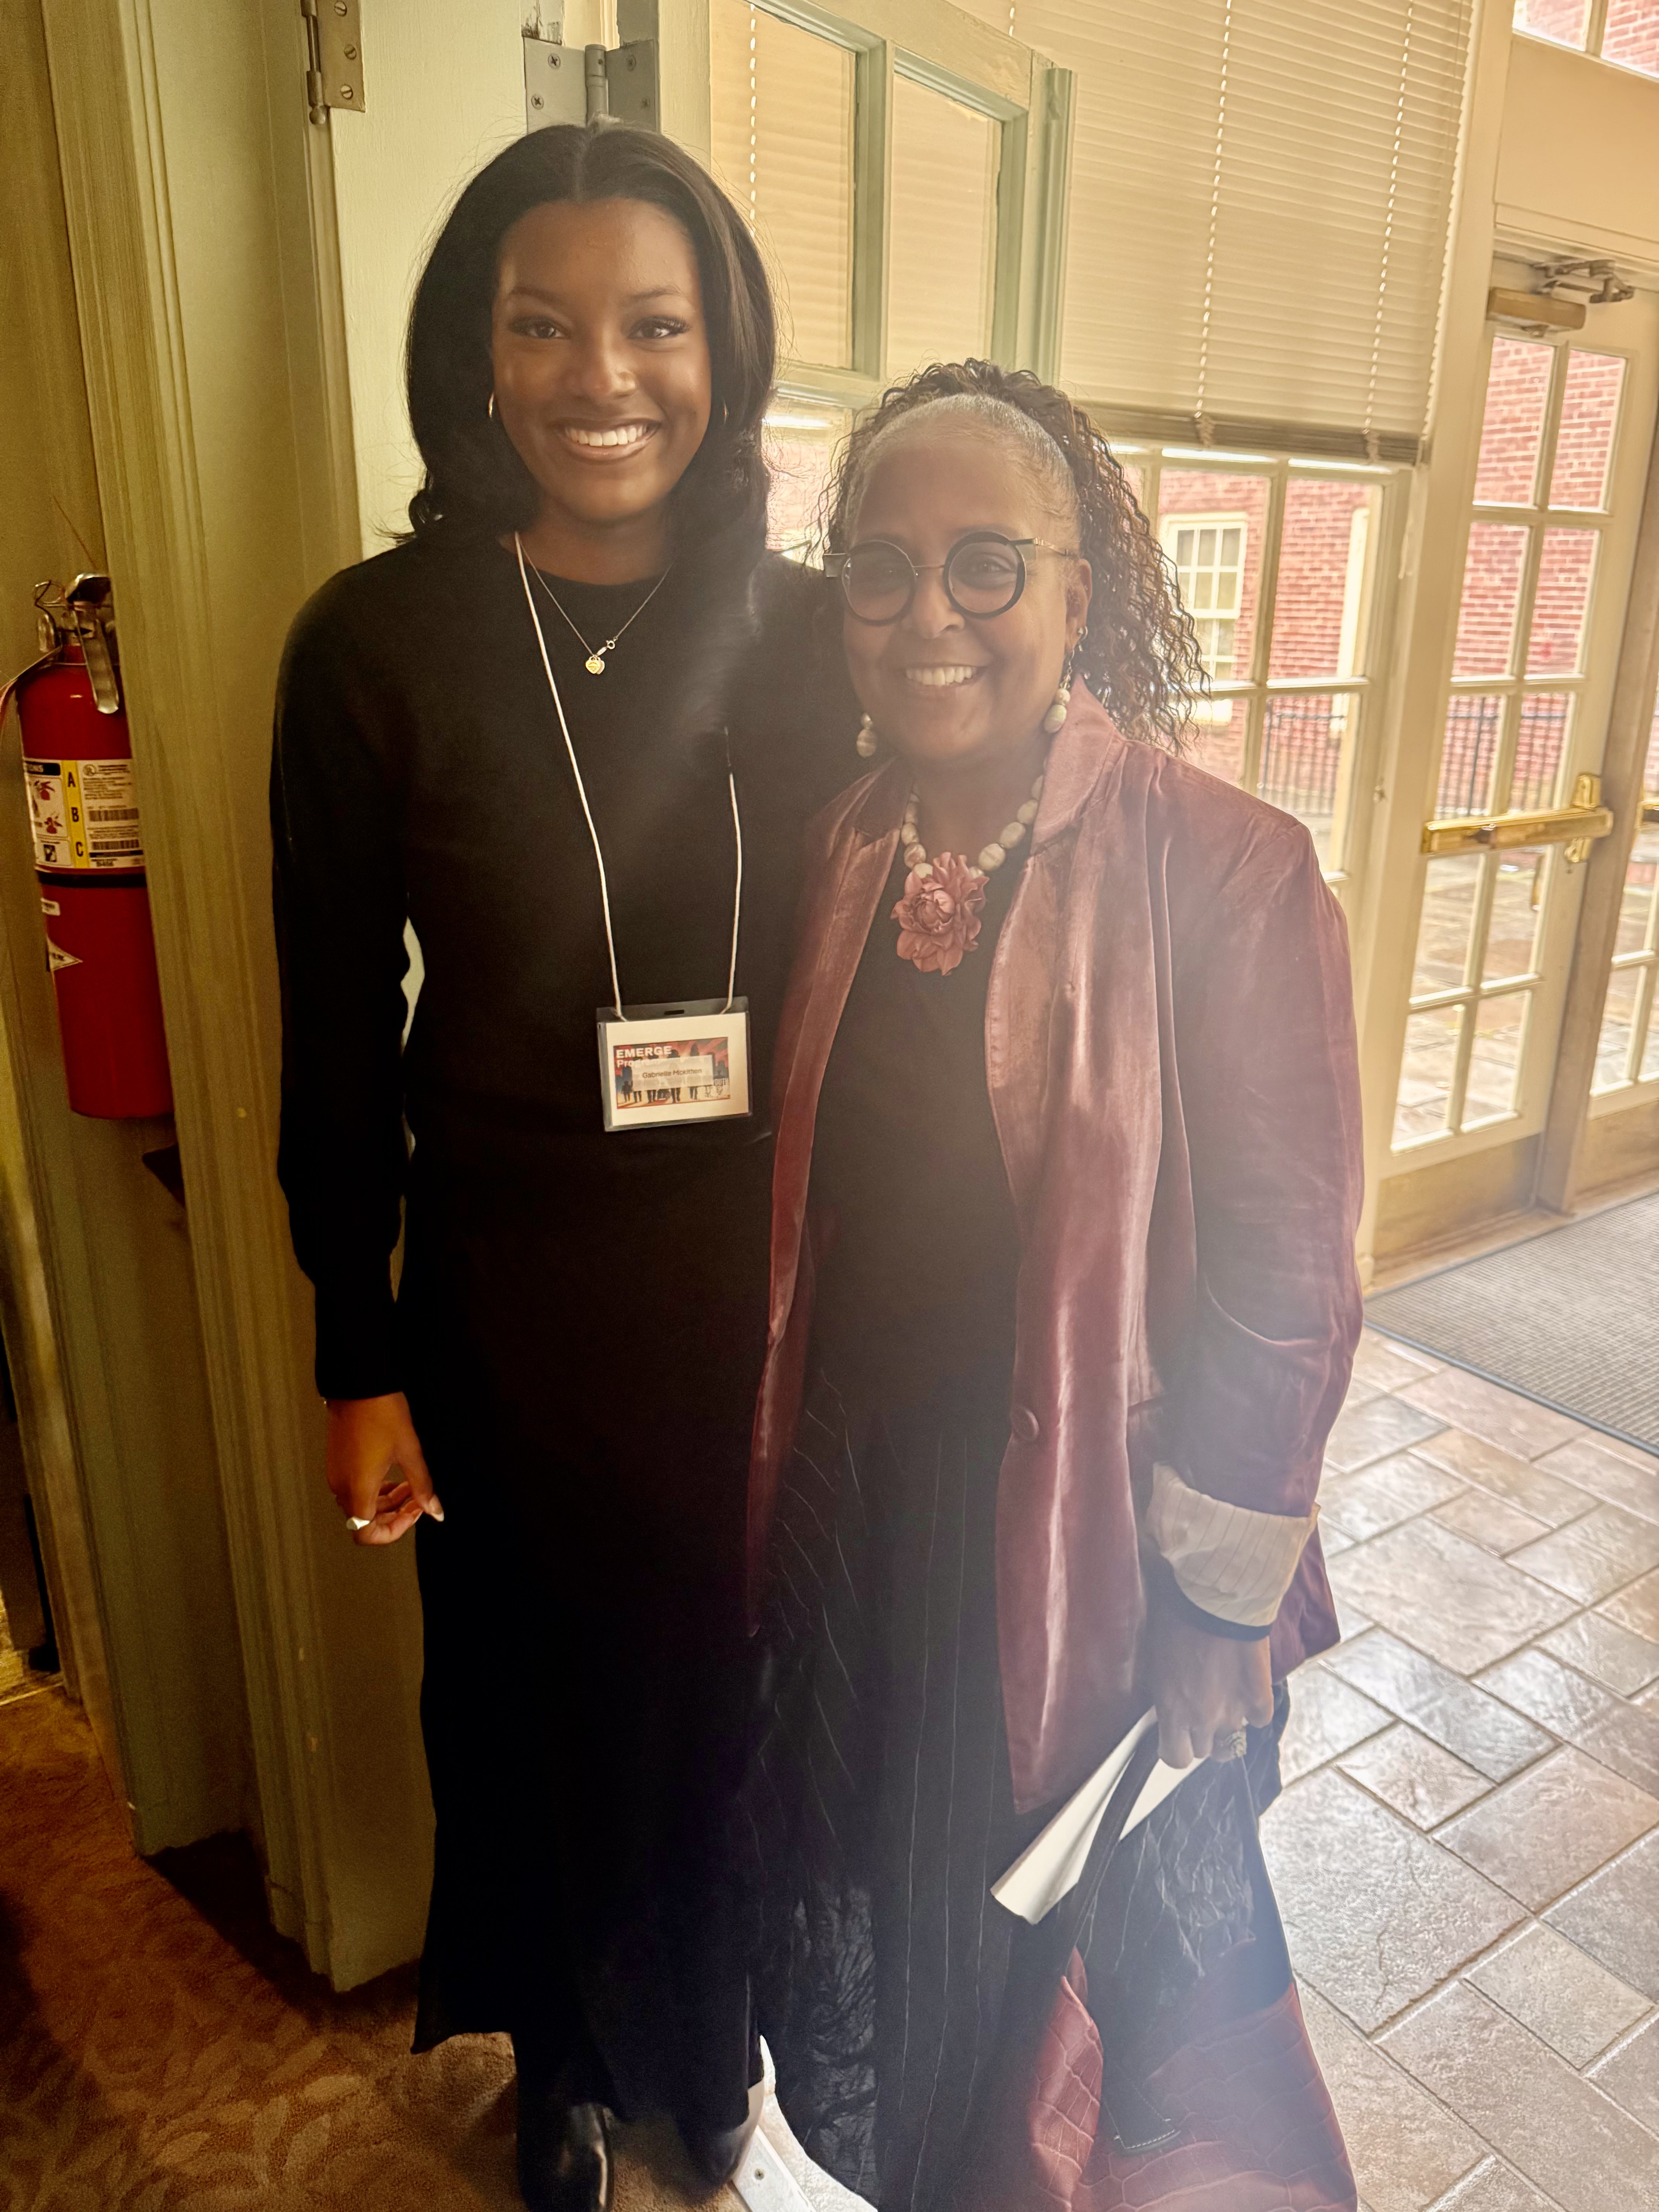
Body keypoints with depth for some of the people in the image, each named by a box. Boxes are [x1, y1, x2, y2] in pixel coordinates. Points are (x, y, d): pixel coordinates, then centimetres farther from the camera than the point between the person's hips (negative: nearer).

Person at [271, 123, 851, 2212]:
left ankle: (706, 2033, 53)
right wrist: (357, 1363, -2)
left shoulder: (804, 635, -3)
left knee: (734, 1674, 19)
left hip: (760, 1288, 2)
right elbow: (335, 1037, -5)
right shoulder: (378, 643, -10)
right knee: (532, 1693, 19)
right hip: (507, 1298, -1)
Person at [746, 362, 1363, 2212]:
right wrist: (783, 1483, 8)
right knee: (877, 1905, 28)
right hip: (851, 1499, 5)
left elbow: (1285, 1271, -15)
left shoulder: (1224, 868, -19)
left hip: (1091, 1526, -5)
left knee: (1131, 1911, 22)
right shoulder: (837, 849, -3)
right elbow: (802, 1189, 5)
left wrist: (1221, 1593, -11)